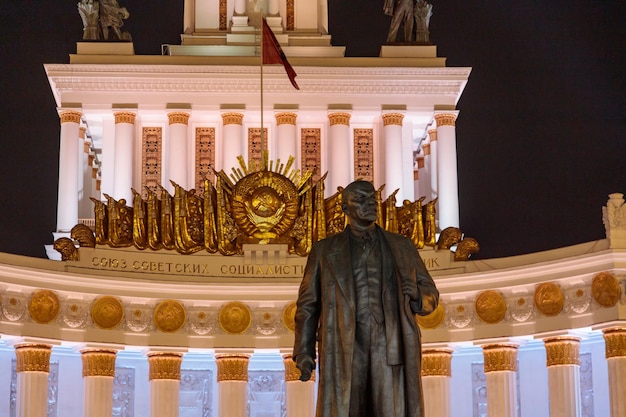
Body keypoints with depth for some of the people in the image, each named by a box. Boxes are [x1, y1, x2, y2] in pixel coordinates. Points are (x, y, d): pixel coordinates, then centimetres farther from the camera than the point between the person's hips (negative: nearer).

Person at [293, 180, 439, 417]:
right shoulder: (325, 250, 14)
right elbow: (308, 305, 11)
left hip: (391, 349, 1)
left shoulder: (402, 247, 17)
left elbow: (431, 296, 19)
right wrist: (304, 353, 2)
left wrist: (415, 294, -5)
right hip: (344, 351, -1)